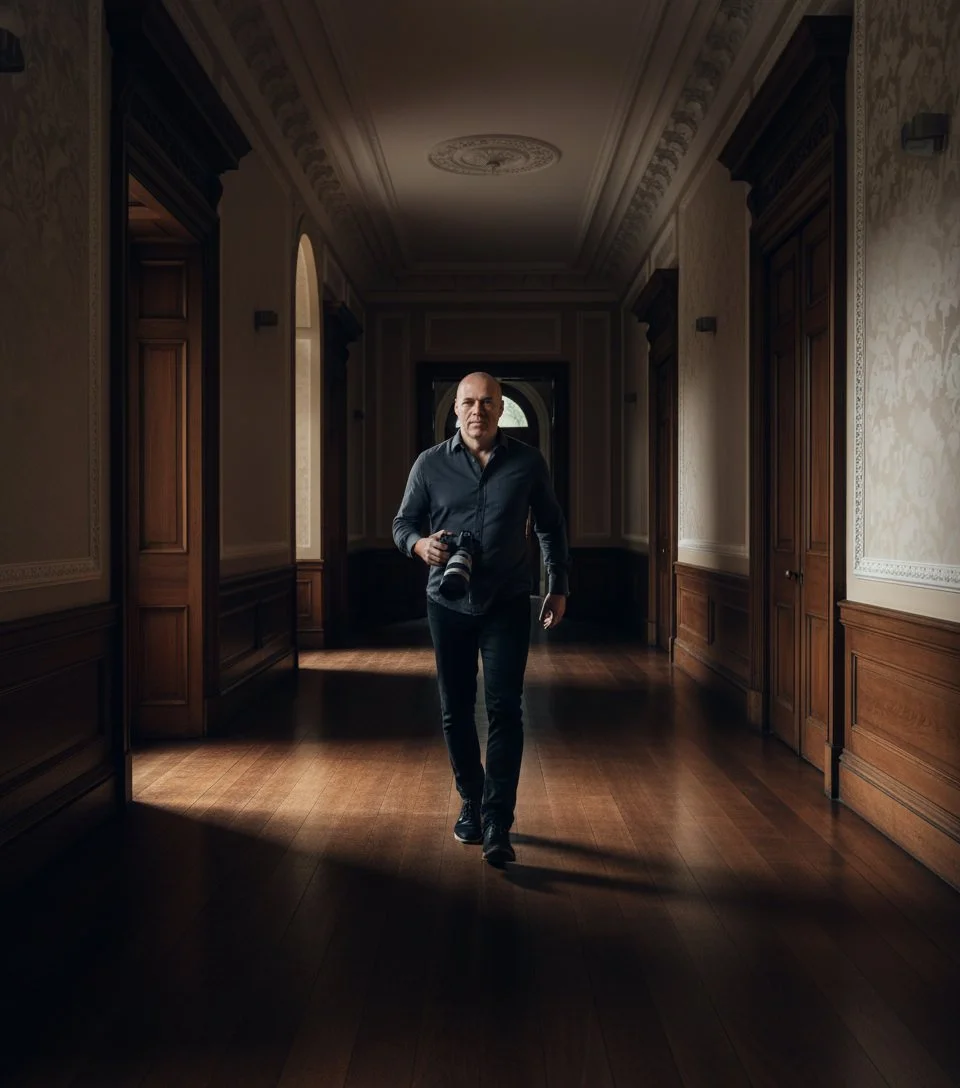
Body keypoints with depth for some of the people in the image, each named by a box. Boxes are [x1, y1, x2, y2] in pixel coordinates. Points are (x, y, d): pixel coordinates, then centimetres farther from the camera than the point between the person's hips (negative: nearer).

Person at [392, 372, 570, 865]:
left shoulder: (528, 462, 1)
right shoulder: (430, 464, 1)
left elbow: (551, 526, 11)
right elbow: (403, 523, 7)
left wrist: (558, 587, 11)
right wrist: (420, 544, -16)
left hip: (506, 604, -1)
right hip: (448, 604, 2)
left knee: (504, 710, -8)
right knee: (456, 711, 10)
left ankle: (497, 827, -5)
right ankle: (471, 804, 30)